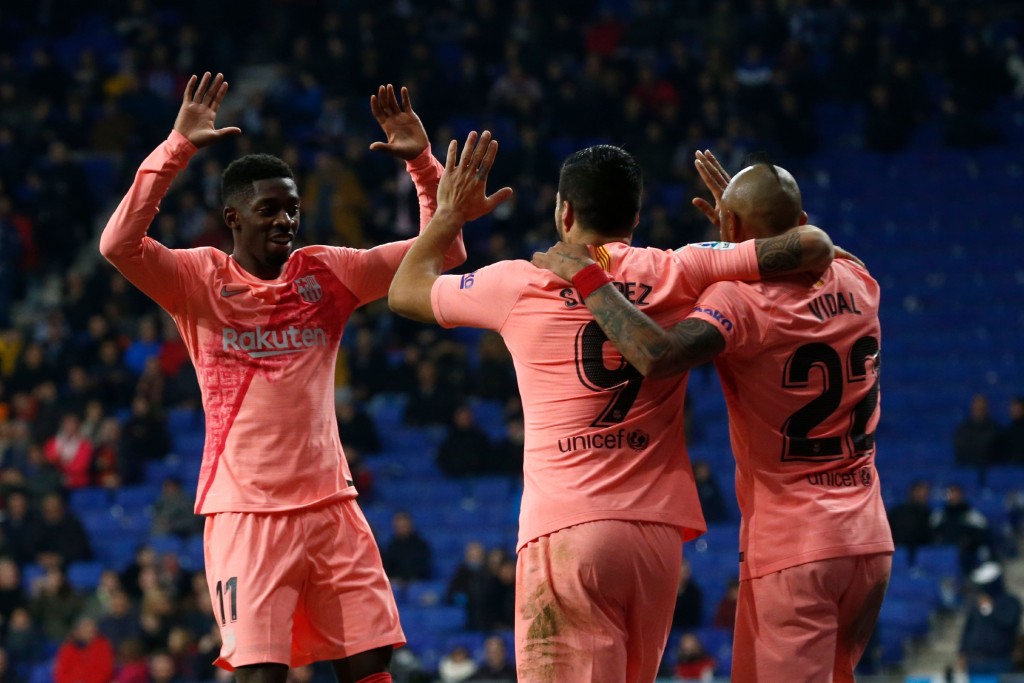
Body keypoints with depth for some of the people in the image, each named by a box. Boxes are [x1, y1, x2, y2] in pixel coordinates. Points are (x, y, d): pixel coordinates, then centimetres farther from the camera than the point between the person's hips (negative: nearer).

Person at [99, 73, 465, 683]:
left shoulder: (327, 274, 7)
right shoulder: (200, 280, -3)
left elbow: (441, 253, 5)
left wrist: (424, 163, -8)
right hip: (245, 511, -4)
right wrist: (178, 149, -24)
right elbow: (118, 245, -21)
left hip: (330, 502, 4)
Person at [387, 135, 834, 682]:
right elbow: (813, 247, 4)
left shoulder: (521, 284, 3)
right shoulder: (677, 274, 5)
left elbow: (404, 293, 20)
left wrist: (449, 215, 35)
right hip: (659, 529, 3)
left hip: (566, 529, -3)